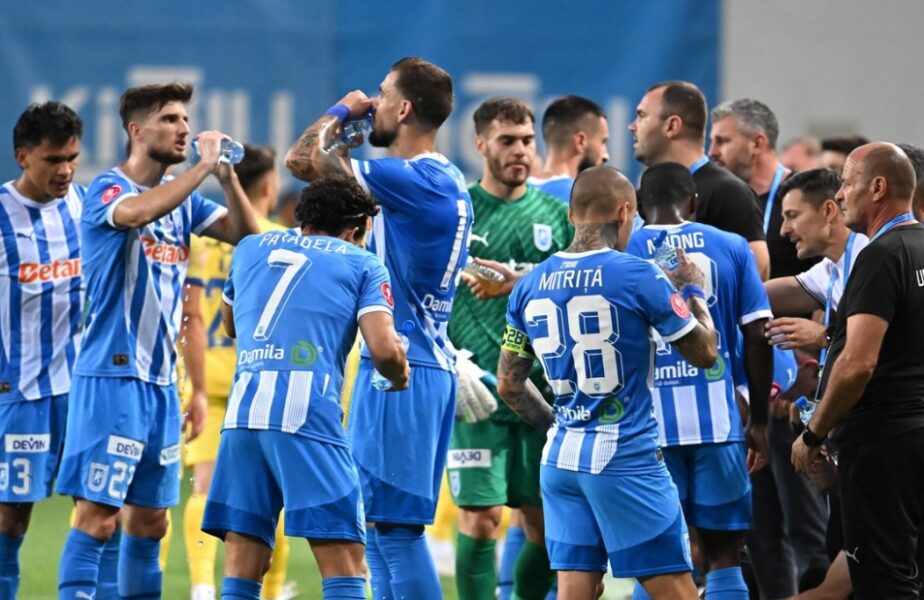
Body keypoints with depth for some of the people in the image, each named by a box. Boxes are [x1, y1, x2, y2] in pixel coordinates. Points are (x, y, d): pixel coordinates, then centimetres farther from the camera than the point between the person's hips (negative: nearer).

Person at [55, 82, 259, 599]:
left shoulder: (183, 196, 13)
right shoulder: (107, 189, -9)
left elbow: (248, 237, 8)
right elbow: (138, 212, -32)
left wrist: (228, 178, -6)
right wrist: (204, 167, -24)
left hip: (162, 380, 7)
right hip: (112, 376, -7)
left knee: (150, 518, 10)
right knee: (98, 513, -11)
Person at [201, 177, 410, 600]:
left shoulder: (250, 248, 24)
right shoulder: (362, 264, 12)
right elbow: (383, 349, -2)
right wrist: (399, 378, 20)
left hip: (242, 409, 4)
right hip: (307, 413, -4)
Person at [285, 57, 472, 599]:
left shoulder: (413, 179, -16)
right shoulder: (448, 182, 14)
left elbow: (303, 160, -18)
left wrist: (340, 112, 0)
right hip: (430, 362, 10)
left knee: (394, 524, -9)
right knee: (381, 521, 13)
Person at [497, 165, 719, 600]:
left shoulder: (531, 285, 6)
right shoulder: (638, 276, -10)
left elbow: (509, 384, 14)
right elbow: (703, 352, 0)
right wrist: (693, 291, 17)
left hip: (561, 460, 6)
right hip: (625, 458, -6)